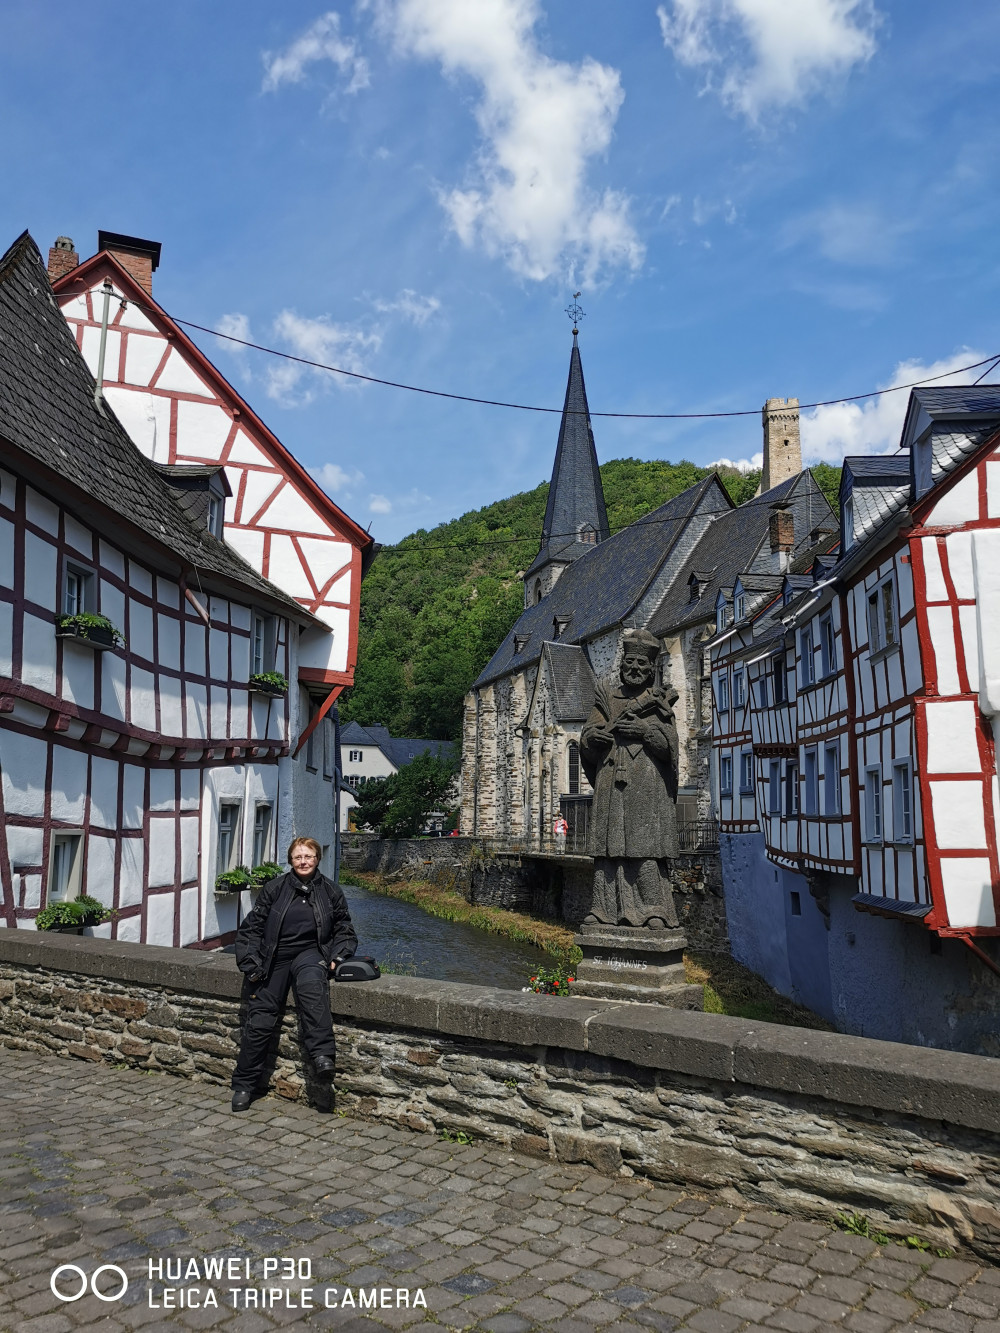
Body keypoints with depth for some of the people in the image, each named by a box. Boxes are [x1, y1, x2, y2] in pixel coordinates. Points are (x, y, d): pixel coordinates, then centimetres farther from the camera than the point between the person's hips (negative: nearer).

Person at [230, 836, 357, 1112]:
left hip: (310, 952, -1)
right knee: (260, 1021, -3)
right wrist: (251, 963, -4)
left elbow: (345, 930, 13)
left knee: (311, 985, -35)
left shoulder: (330, 891, 5)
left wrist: (337, 957, -4)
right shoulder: (274, 888, 2)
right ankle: (244, 1085, 14)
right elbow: (251, 927, 4)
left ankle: (323, 1056, -37)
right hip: (274, 957, 1)